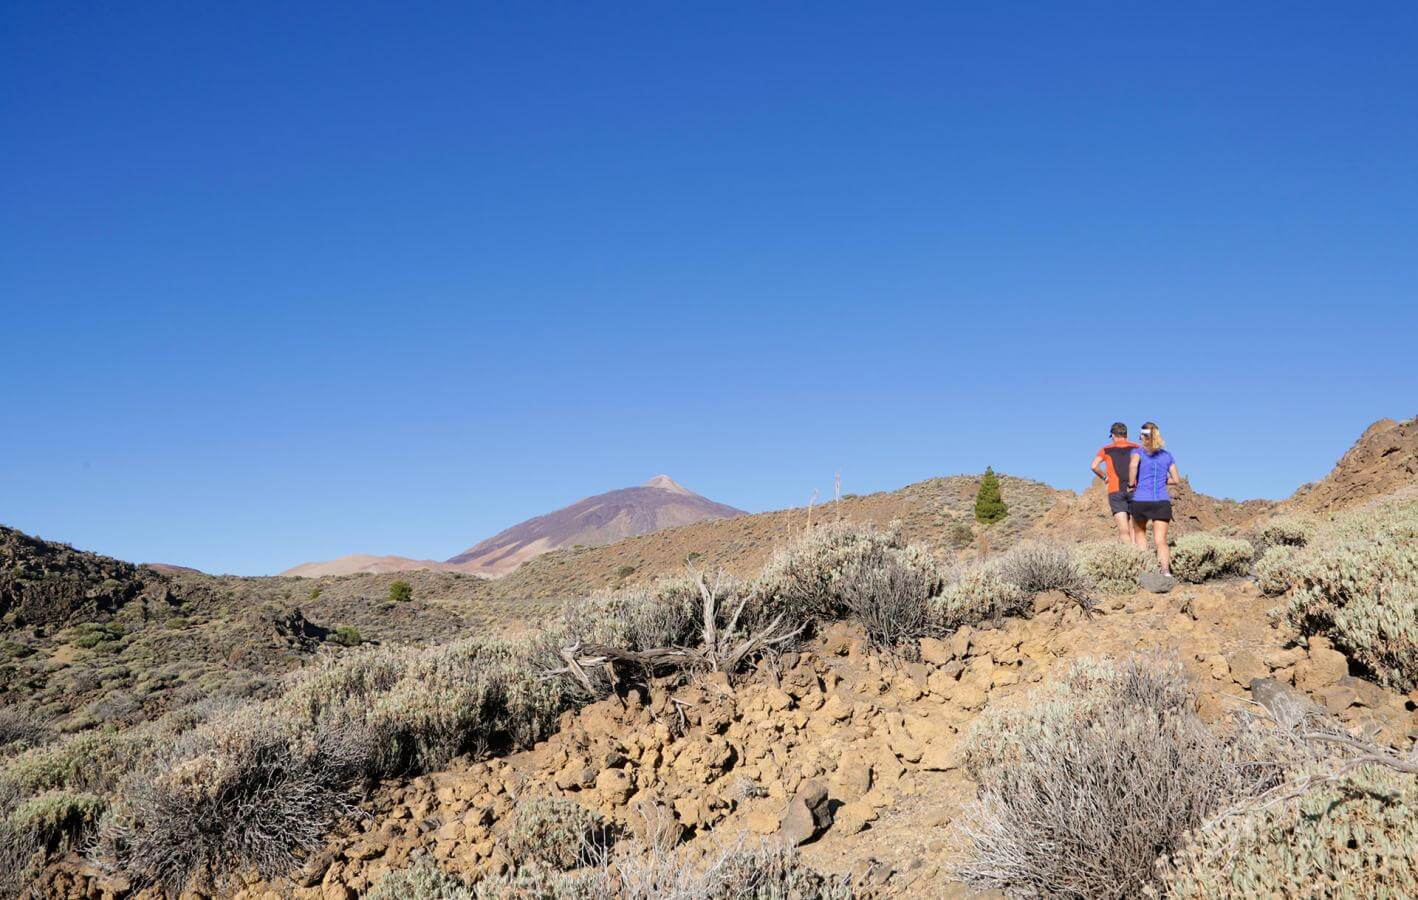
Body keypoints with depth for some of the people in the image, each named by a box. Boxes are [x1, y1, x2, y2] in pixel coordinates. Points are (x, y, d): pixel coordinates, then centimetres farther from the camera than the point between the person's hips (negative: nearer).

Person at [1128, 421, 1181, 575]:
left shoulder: (1138, 452, 3)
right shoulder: (1167, 455, 13)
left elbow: (1133, 465, -21)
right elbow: (1176, 480, 15)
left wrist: (1131, 484, -7)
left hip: (1141, 500, -2)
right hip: (1162, 501, 2)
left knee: (1139, 533, 22)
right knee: (1161, 541, -4)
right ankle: (1166, 570, -27)